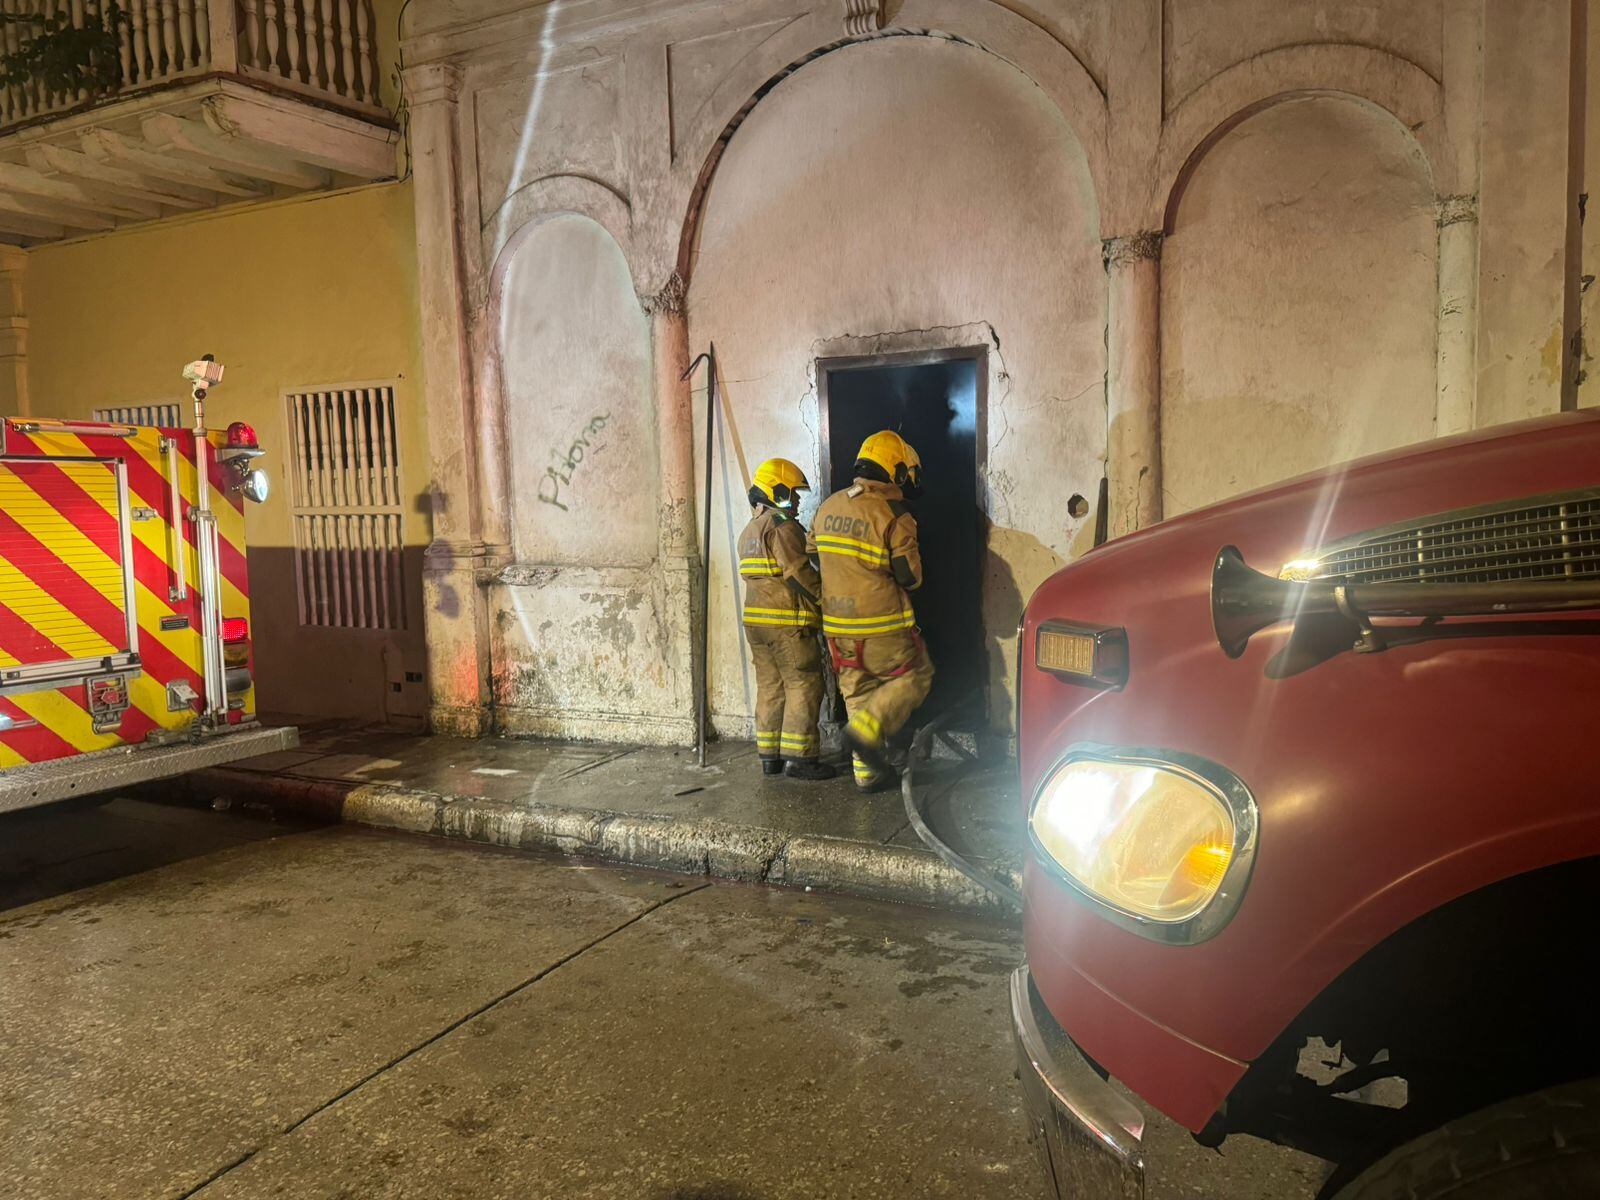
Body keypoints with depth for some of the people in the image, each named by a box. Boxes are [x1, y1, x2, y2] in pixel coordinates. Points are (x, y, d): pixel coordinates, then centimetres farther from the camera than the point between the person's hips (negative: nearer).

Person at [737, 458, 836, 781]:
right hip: (788, 622, -9)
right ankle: (798, 757, -5)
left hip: (756, 619, 9)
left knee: (770, 686, 12)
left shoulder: (749, 531, 20)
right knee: (804, 685, -4)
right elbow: (799, 572, -18)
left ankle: (770, 755, 15)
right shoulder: (782, 526, -11)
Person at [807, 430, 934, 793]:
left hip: (837, 626, 6)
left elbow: (812, 551, 17)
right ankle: (868, 730, -8)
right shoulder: (894, 515, -13)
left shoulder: (829, 506, 7)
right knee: (913, 678, 11)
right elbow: (910, 576, -13)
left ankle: (867, 772, 18)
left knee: (858, 694, 15)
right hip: (880, 625, -6)